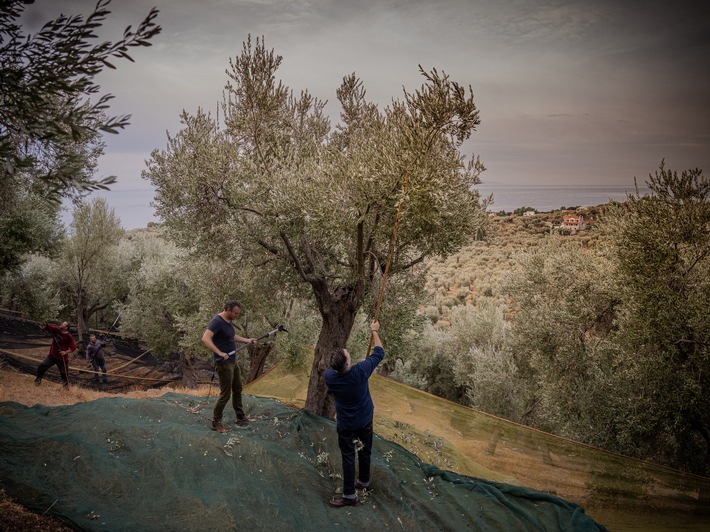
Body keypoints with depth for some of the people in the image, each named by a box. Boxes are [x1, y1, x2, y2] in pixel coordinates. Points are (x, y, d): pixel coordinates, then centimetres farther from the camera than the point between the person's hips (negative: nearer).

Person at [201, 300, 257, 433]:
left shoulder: (228, 321, 8)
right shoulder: (217, 321, -21)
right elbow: (205, 339, -33)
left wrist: (247, 340, 16)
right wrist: (219, 353, -40)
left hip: (233, 362, 10)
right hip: (224, 364, -10)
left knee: (238, 389, 19)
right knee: (225, 394, -3)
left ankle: (240, 416, 34)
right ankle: (216, 422, 11)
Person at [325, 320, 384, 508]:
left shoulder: (329, 377, -26)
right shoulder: (360, 371, -29)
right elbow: (379, 352, -14)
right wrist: (375, 331, -1)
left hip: (346, 425, -1)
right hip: (365, 420, 1)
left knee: (348, 457, 10)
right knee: (365, 451, 22)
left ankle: (349, 495, 16)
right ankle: (364, 482, 42)